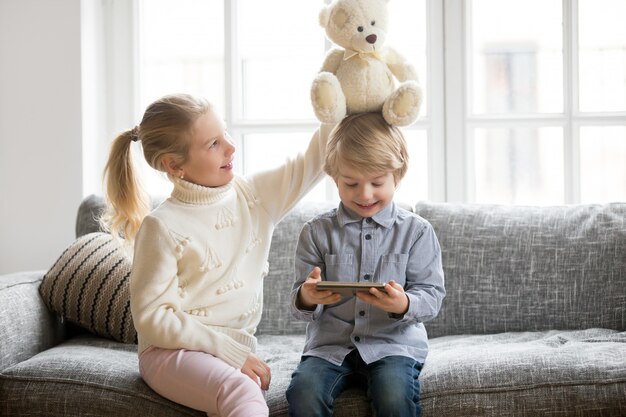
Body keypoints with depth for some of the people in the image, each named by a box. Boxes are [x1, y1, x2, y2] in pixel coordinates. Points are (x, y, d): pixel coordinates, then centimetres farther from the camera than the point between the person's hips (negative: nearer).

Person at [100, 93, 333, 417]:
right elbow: (152, 318, -13)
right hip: (173, 351, -5)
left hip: (236, 350, 5)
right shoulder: (163, 227, -12)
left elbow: (312, 161, 10)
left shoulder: (254, 196, 5)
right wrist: (231, 352, -16)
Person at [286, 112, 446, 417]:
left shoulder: (416, 231, 4)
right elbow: (300, 305, 6)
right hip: (330, 343, 1)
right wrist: (306, 299, -20)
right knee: (303, 392, -28)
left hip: (393, 343, -1)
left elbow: (432, 295, 0)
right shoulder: (317, 232, 7)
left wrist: (404, 304, -23)